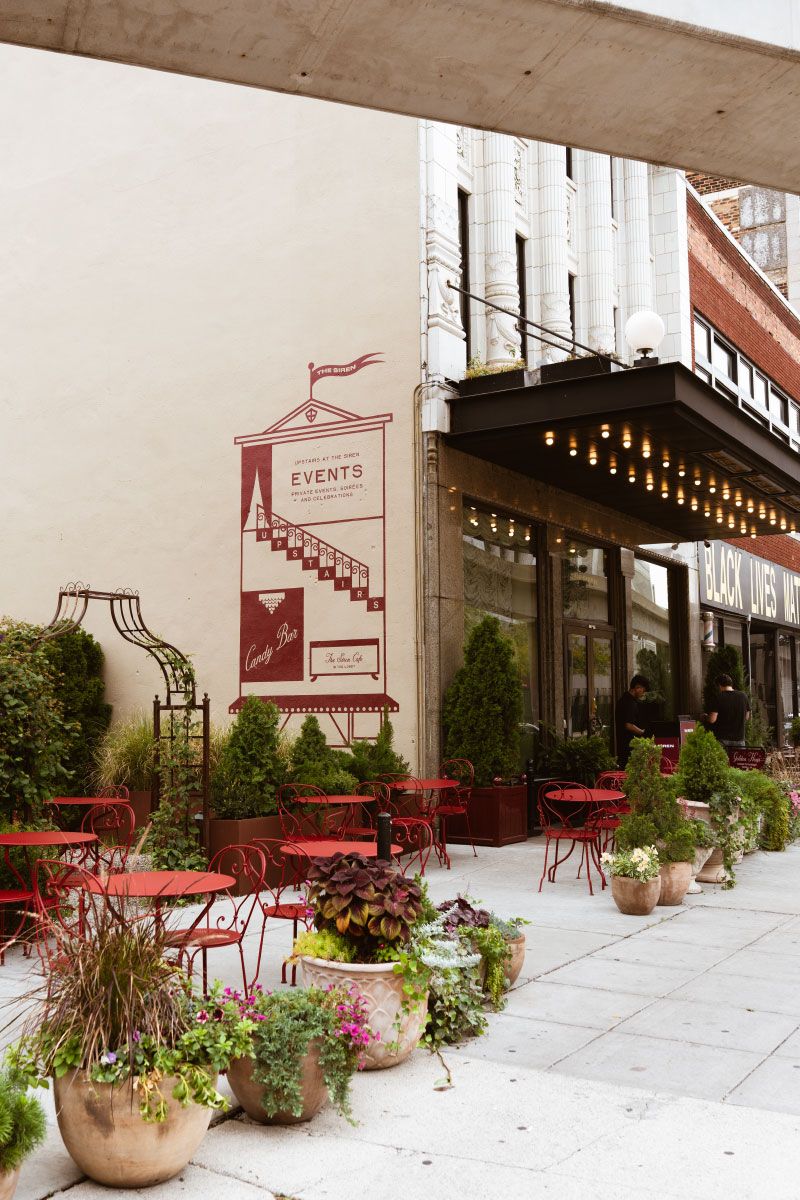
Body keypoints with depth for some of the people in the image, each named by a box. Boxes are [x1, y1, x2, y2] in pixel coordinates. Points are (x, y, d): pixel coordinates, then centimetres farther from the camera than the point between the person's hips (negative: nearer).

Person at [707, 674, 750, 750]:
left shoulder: (719, 698, -11)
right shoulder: (743, 696, 1)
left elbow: (712, 719, -14)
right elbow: (746, 717, 12)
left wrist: (705, 717, 7)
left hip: (722, 738, -3)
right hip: (739, 738, 3)